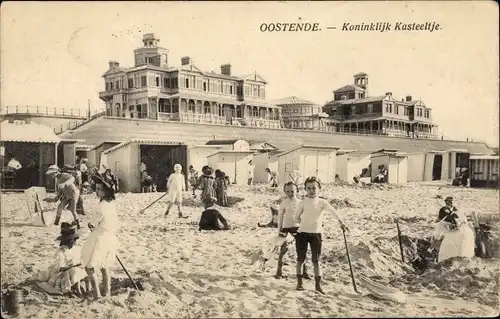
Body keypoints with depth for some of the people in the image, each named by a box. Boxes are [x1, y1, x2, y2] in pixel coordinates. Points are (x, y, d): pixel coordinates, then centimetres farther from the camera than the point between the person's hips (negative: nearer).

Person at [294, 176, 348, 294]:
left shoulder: (322, 202, -2)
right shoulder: (302, 203, -1)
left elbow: (332, 211, -18)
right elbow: (296, 219, 6)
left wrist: (341, 222, -31)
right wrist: (307, 223, -4)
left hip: (316, 234, 0)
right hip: (302, 233, 0)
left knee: (316, 260, 3)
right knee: (301, 259, 7)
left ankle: (318, 284, 9)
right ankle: (299, 282, 18)